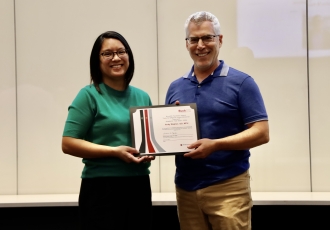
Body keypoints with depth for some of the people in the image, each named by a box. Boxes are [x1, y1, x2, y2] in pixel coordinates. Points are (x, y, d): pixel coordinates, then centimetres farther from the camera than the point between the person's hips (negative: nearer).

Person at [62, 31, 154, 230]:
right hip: (102, 189, -5)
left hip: (139, 187, 5)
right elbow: (68, 144, -10)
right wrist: (114, 152, -18)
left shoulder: (143, 97, 11)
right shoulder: (89, 95, -4)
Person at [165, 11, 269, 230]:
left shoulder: (241, 82, -3)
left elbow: (261, 133, -8)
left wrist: (215, 144, -20)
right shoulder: (175, 87, 12)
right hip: (186, 188, 5)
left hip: (228, 187, -4)